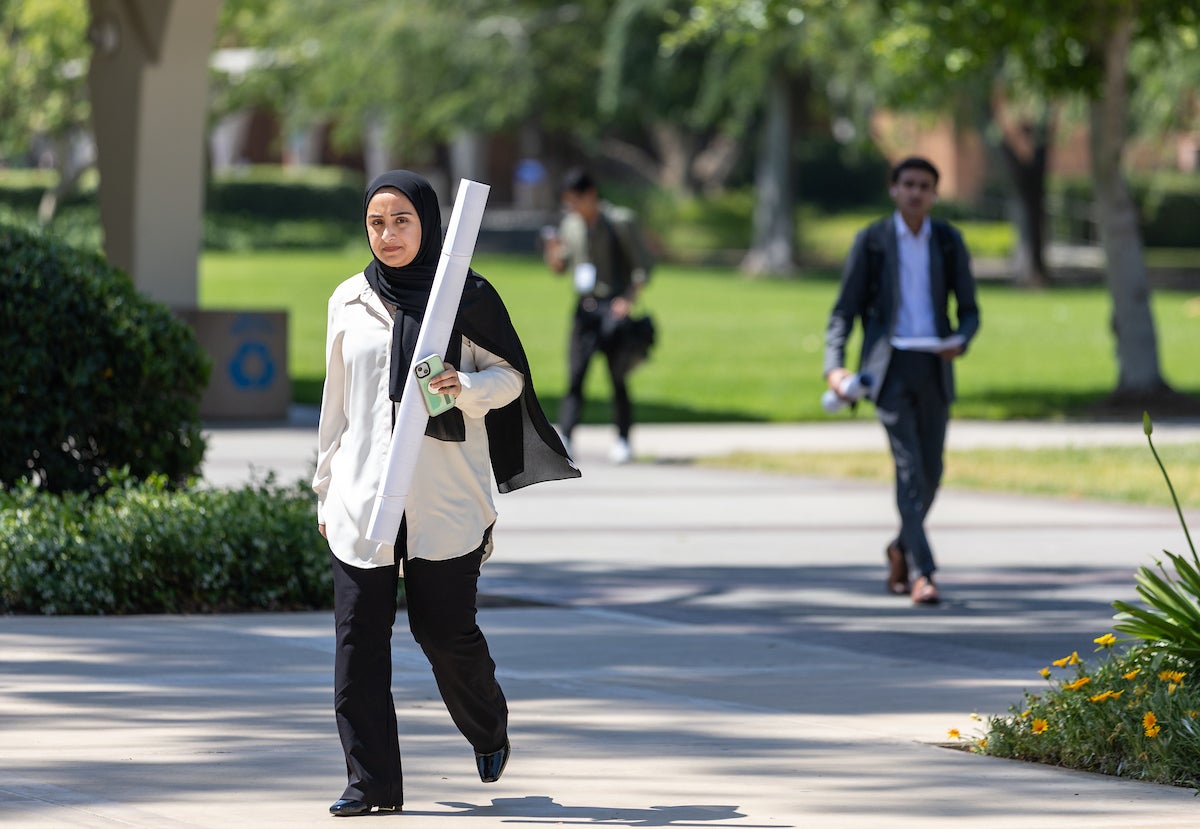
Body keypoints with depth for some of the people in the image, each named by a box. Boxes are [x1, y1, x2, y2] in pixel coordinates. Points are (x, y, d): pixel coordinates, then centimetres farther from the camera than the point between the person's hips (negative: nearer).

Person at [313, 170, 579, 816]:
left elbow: (511, 376, 4)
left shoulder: (468, 297, 0)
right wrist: (326, 488, 17)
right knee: (359, 634, -5)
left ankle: (489, 731, 29)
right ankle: (371, 781, -1)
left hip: (445, 495, -3)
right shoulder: (349, 301, 10)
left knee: (444, 629, -1)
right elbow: (337, 402, 16)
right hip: (362, 492, 3)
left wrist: (467, 388, -18)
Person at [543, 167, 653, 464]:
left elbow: (643, 265, -4)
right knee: (575, 375, -5)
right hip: (584, 306, 4)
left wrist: (630, 298, -16)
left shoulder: (620, 222, -7)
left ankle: (623, 440, 12)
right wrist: (554, 254, -5)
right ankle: (563, 438, -13)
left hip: (613, 307, -4)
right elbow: (559, 267, 17)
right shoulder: (570, 224, 8)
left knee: (617, 378, 0)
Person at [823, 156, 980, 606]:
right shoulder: (871, 241, 2)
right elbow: (845, 310, 2)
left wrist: (960, 341, -12)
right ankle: (921, 572, -17)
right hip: (890, 365, -3)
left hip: (934, 366, 3)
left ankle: (902, 548, 33)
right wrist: (835, 365, -14)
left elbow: (969, 310, 11)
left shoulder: (949, 242, 8)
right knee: (909, 466, -13)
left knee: (931, 470, 7)